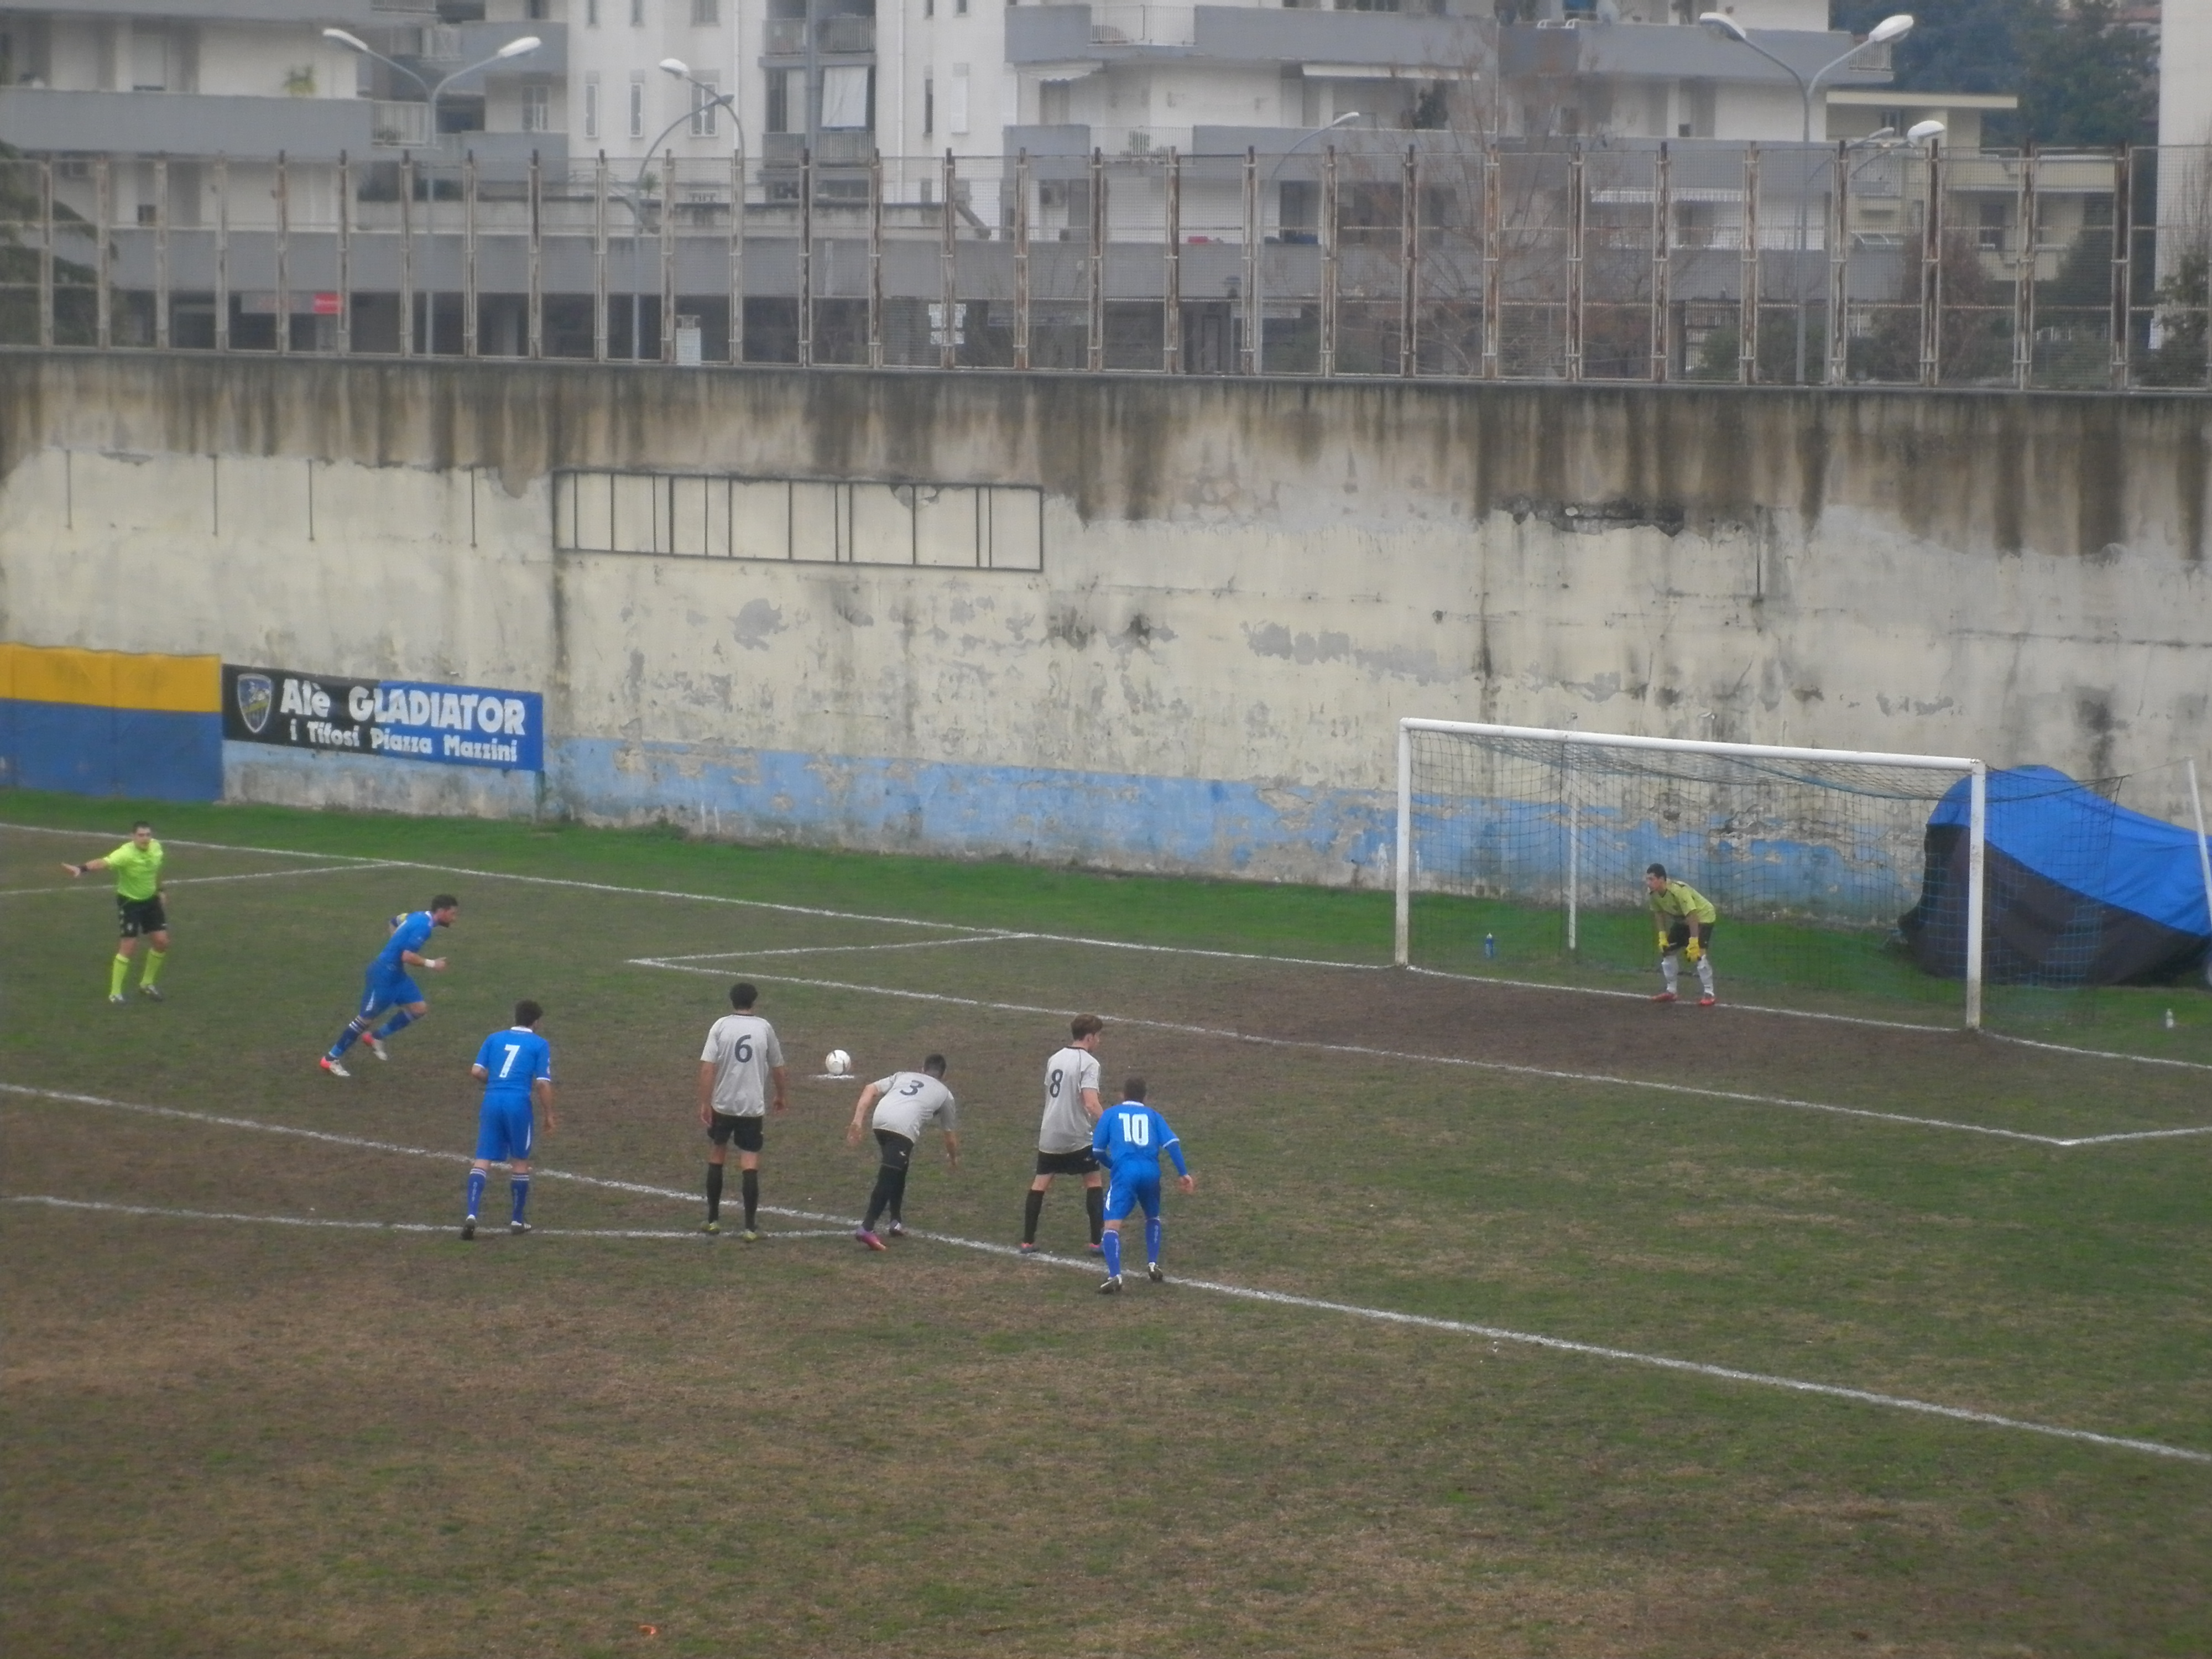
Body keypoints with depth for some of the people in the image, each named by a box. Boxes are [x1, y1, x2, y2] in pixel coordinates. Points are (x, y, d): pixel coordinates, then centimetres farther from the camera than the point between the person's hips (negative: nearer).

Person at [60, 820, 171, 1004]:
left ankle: (147, 984, 27)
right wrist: (82, 868, -69)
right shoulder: (126, 854, -32)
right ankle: (115, 993, 3)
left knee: (162, 942, 6)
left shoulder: (156, 847, -10)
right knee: (128, 947, -10)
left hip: (151, 900, 6)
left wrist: (160, 890, 20)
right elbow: (103, 862, -51)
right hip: (129, 902, -6)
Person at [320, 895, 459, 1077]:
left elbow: (395, 921, 26)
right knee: (367, 1018, -2)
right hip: (385, 973, -10)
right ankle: (331, 1059, 8)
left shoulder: (419, 917, 8)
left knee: (419, 1008, 7)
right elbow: (407, 956, -27)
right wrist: (431, 964, -17)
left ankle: (376, 1037, 17)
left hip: (395, 973, 10)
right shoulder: (423, 926, -22)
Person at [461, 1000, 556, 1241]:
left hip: (492, 1102, 3)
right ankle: (517, 1221, 19)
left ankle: (472, 1214, -15)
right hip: (519, 1103, -3)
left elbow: (477, 1071, 6)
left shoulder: (494, 1038, 13)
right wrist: (549, 1115, 6)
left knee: (483, 1160, 1)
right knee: (520, 1162, 12)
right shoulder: (540, 1045, 4)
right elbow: (543, 1084, -3)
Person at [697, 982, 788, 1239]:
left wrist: (704, 1104, -9)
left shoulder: (721, 1026, -5)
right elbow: (778, 1068, 10)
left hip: (722, 1104, 0)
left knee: (716, 1158, 17)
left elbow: (707, 1067, -12)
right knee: (750, 1166, 0)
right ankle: (750, 1227, -5)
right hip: (753, 1107, 0)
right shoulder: (764, 1028, 1)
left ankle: (713, 1220, 22)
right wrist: (780, 1097, 27)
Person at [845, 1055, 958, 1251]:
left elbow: (870, 1090, 18)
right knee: (888, 1178, -10)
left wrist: (858, 1121, 12)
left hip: (880, 1121, 5)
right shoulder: (944, 1094, 28)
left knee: (898, 1171, 26)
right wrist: (953, 1158, 55)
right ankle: (867, 1229, -23)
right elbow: (951, 1135, 36)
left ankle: (896, 1223, 30)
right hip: (904, 1127, -4)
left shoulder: (903, 1076, 34)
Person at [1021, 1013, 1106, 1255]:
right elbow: (1091, 1104, -23)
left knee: (1041, 1183, 11)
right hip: (1078, 1137, -6)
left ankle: (1028, 1242, 10)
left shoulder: (1055, 1059, 10)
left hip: (1049, 1135, 6)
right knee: (1093, 1181, 9)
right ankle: (1096, 1242, 7)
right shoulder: (1088, 1063, -12)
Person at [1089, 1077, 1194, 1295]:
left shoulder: (1111, 1114, 17)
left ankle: (1114, 1277, -26)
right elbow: (1172, 1143, 7)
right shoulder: (1152, 1115, 20)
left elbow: (1097, 1150, 14)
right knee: (1153, 1217, 31)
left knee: (1113, 1224, -9)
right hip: (1151, 1171, 3)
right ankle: (1153, 1266, 26)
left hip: (1125, 1172, -3)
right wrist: (1183, 1173, 8)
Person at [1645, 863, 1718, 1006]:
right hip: (1682, 919, 9)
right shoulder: (1654, 893, -14)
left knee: (1699, 952, -25)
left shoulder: (1679, 891, -38)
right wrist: (1662, 935, -1)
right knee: (1666, 950, 8)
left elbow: (1692, 916, -40)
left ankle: (1708, 994, -17)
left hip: (1703, 916, -9)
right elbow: (1659, 913, 4)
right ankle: (1670, 991, 21)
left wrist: (1693, 941, -43)